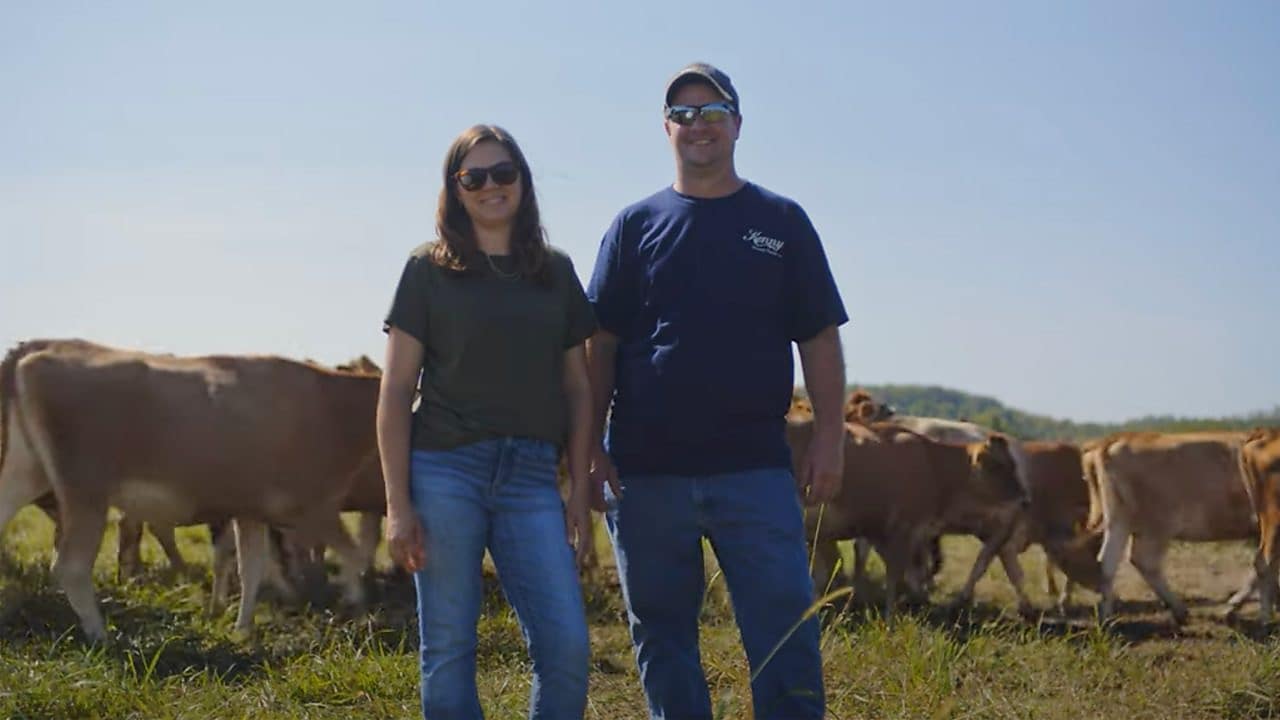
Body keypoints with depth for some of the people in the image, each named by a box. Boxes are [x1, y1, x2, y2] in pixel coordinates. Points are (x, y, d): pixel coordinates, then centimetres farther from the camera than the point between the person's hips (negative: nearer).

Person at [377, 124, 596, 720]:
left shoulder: (556, 272, 13)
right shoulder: (428, 270, 5)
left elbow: (577, 388, 14)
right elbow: (395, 392, 2)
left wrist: (580, 491, 7)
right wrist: (398, 503, -4)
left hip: (531, 475, 2)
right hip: (445, 469, -2)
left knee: (567, 645, -8)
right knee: (449, 650, 2)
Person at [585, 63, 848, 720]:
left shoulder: (782, 222, 9)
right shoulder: (635, 226, 10)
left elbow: (819, 338, 7)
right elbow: (601, 342, 7)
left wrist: (829, 437, -3)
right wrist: (591, 443, -1)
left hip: (756, 468, -1)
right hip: (645, 473, 1)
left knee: (786, 634, -5)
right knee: (662, 637, 8)